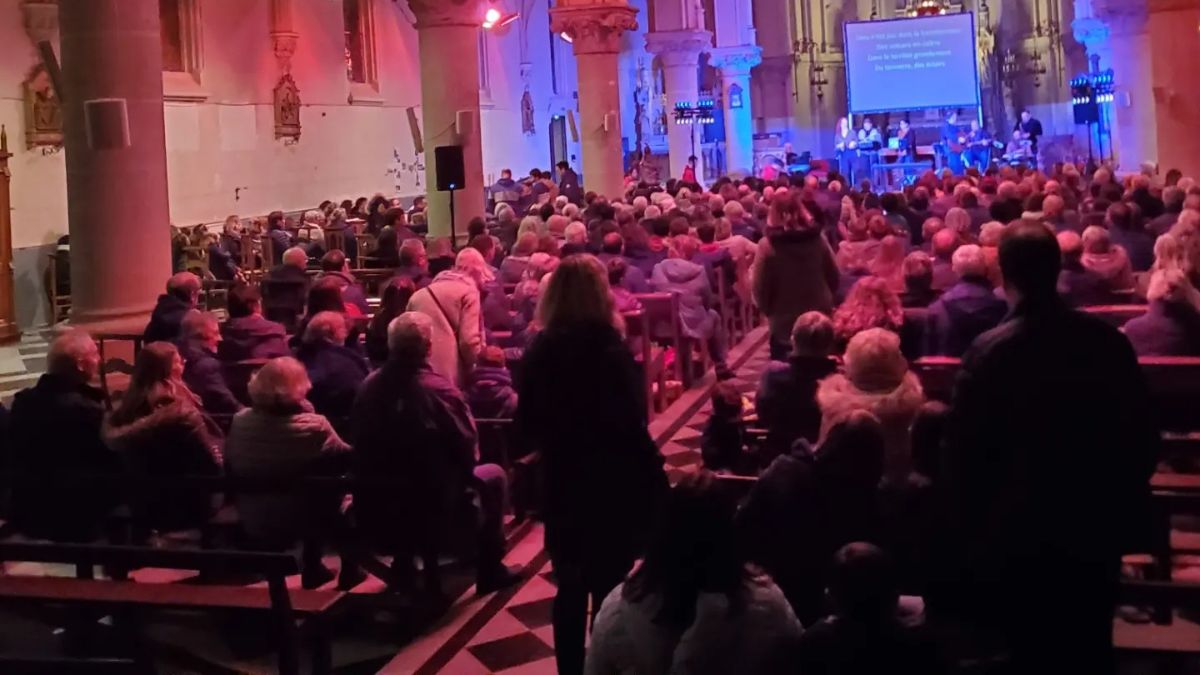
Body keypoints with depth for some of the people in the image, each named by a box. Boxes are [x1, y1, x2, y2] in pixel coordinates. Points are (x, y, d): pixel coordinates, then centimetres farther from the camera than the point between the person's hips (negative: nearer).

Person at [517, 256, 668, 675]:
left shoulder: (540, 350, -2)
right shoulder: (610, 350, -18)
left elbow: (527, 424, 6)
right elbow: (631, 426, -20)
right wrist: (654, 477, -9)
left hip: (561, 483, 5)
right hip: (611, 485, -5)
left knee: (569, 588, 16)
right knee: (608, 590, 6)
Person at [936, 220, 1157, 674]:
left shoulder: (989, 352, -18)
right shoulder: (1109, 341, -7)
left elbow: (964, 454, -14)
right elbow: (1142, 435, 0)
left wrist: (960, 542, -4)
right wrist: (1125, 505, 14)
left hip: (1022, 533, -3)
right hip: (1096, 525, 3)